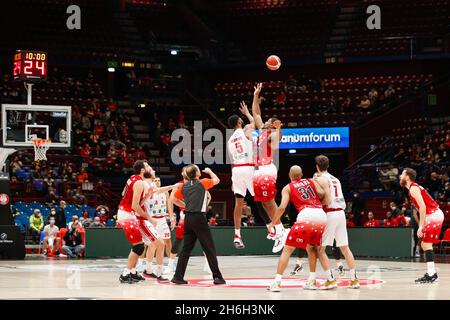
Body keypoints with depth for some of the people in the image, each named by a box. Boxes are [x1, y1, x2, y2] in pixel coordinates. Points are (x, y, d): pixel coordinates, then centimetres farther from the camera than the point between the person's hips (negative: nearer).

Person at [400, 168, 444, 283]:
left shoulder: (413, 188, -13)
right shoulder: (414, 187, 18)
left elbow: (423, 207, -22)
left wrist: (421, 226, -22)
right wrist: (421, 225, 21)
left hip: (433, 215, -10)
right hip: (435, 214, 10)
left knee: (426, 244, -11)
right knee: (425, 244, 13)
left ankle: (431, 274, -13)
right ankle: (431, 273, 15)